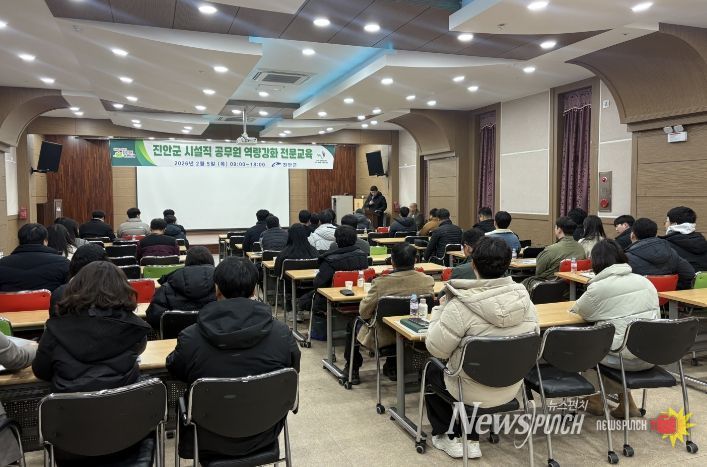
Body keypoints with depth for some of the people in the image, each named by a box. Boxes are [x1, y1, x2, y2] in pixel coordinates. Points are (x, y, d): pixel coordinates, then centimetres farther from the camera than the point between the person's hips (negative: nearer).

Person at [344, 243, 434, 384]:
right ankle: (392, 367, 44)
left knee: (352, 324, 23)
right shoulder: (428, 280, -16)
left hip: (383, 339, -4)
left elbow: (363, 312, -15)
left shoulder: (381, 283, -27)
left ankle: (352, 369, 35)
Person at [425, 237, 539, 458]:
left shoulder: (461, 306, -27)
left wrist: (440, 309, -5)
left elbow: (436, 350, -17)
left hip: (473, 392, -5)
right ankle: (470, 439, 31)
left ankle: (447, 435, 29)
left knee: (431, 369, 25)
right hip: (511, 388, 5)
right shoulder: (524, 297, -11)